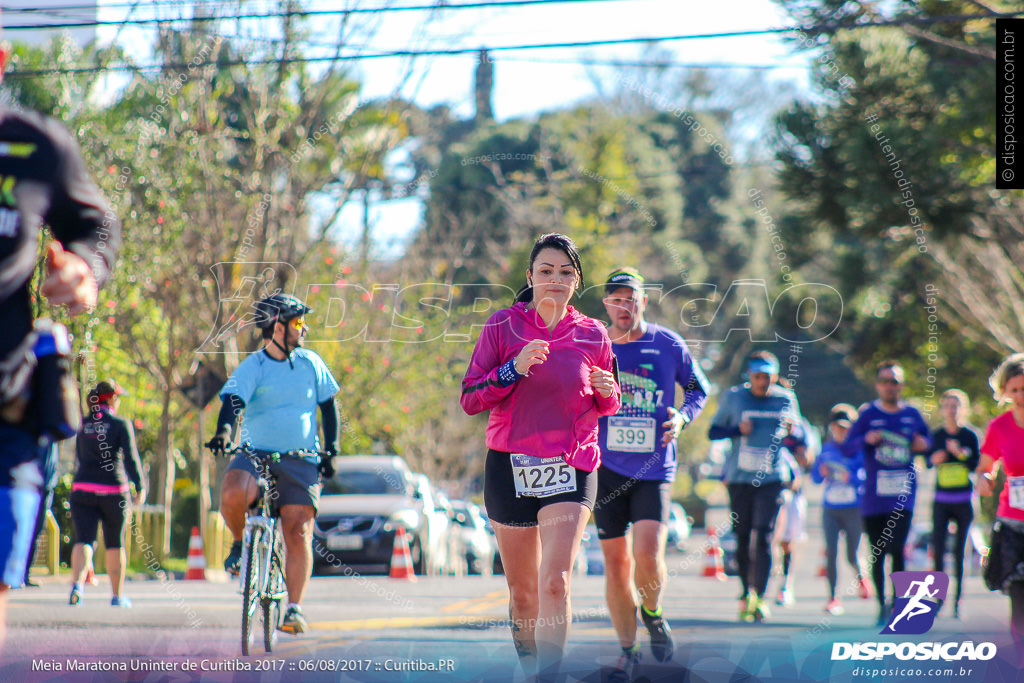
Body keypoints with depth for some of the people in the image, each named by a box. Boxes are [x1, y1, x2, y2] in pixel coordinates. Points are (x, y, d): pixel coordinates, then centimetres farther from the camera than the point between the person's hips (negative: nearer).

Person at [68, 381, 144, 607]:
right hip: (114, 490, -2)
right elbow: (131, 457, -13)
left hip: (83, 489, 2)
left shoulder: (82, 425, 7)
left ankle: (77, 584, -31)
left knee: (83, 540, -6)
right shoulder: (121, 425, -5)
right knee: (115, 544, 14)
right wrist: (140, 487, -13)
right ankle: (117, 595, 22)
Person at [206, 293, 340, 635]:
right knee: (232, 494, -32)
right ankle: (240, 543, -1)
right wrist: (223, 433, -37)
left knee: (298, 533, -11)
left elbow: (328, 406, 15)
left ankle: (294, 608, -5)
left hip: (300, 461, 2)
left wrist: (331, 450, 2)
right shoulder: (251, 367, -2)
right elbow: (233, 402, -17)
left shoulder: (310, 363, 8)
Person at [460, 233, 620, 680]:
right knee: (522, 591, 10)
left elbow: (606, 407, 19)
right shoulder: (503, 326, 1)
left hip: (571, 469, 0)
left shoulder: (592, 335, 6)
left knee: (555, 581, -19)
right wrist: (513, 369, -18)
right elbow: (469, 400, -4)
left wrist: (607, 392, -4)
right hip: (509, 467, 1)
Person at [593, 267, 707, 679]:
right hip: (607, 469, 2)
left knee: (648, 555, -18)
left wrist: (682, 418, -4)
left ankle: (652, 613, 14)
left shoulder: (668, 345, 0)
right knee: (615, 563, 1)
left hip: (655, 469, -1)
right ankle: (628, 649, 16)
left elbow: (699, 389, 14)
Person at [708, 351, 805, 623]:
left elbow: (799, 439, 15)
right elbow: (713, 432, 6)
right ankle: (746, 595, 17)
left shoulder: (786, 399, 6)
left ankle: (759, 597, -14)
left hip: (771, 478, -1)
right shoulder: (733, 396, 3)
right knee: (742, 539, 4)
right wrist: (737, 429, -13)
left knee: (763, 537, -12)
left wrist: (792, 433, -9)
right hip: (739, 478, 1)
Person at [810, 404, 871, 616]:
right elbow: (815, 477, 14)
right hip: (830, 509, 3)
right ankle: (833, 597, 3)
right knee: (831, 552, -4)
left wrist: (851, 477, -27)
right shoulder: (827, 449, 9)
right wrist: (821, 471, -7)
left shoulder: (859, 449, -4)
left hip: (854, 508, -3)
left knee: (852, 556, 2)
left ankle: (861, 576, 35)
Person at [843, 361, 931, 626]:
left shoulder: (912, 415, 8)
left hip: (903, 494, 0)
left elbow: (927, 440, 23)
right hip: (873, 495, 0)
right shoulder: (868, 415, 3)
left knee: (896, 549, -14)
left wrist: (923, 444, 0)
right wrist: (866, 439, -17)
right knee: (877, 554, 5)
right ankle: (882, 604, 17)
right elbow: (848, 448, 2)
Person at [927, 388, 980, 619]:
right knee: (938, 549, -7)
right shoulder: (936, 435, 4)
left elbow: (977, 466, -6)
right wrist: (934, 459, -10)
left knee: (960, 552, 1)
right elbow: (928, 463, 12)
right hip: (941, 501, 1)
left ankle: (958, 600, 8)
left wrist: (959, 453, -20)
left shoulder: (970, 435, -2)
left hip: (964, 501, -1)